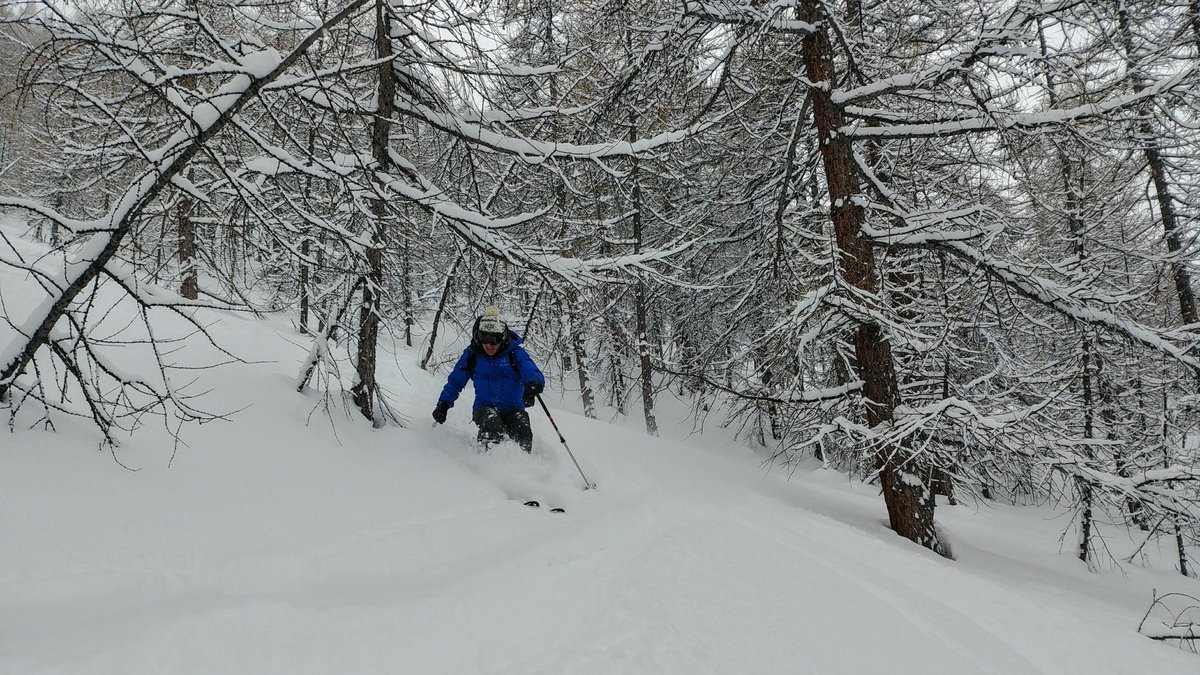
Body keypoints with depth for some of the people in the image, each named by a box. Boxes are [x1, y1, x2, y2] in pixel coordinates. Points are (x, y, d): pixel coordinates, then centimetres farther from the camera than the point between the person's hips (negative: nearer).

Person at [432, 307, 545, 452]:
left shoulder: (515, 353, -4)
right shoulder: (471, 355, 4)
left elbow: (533, 373, -18)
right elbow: (455, 381, 17)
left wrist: (533, 385, -42)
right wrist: (443, 403, 7)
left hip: (512, 409, -1)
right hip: (484, 407, 1)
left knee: (523, 433, -29)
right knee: (491, 422, -34)